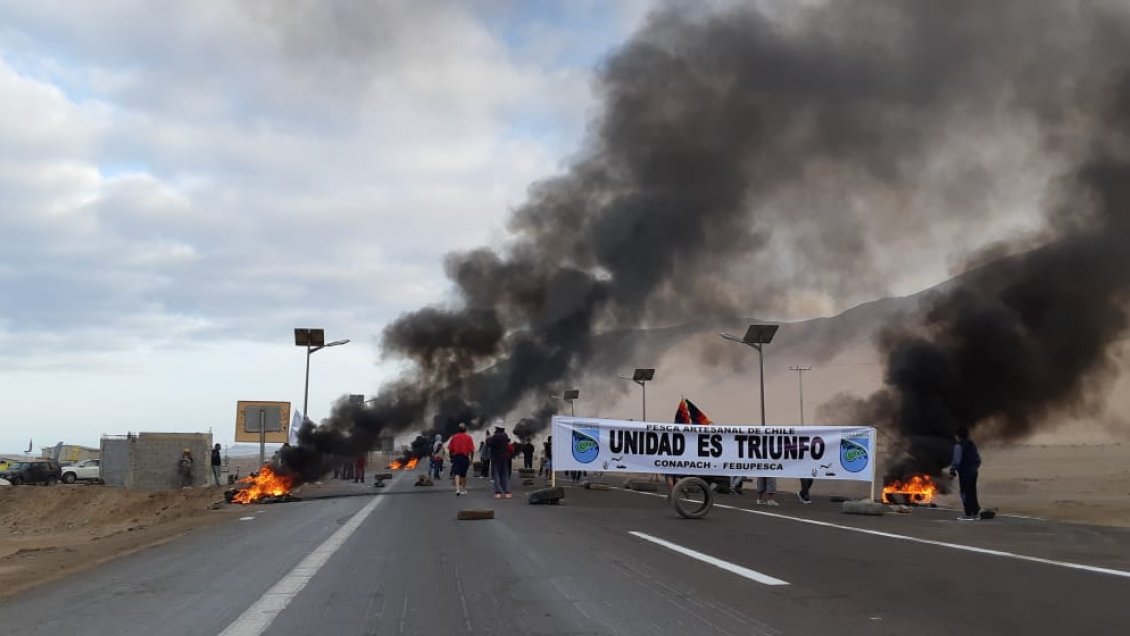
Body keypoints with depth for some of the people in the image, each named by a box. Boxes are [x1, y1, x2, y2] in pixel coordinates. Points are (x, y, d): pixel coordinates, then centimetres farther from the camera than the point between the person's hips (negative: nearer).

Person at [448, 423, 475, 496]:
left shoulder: (454, 437, 1)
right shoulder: (468, 438, -2)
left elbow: (450, 449, 1)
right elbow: (472, 450, -6)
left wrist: (451, 458, 13)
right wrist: (471, 459, 2)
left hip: (456, 457, 0)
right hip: (465, 457, 0)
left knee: (457, 474, -5)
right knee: (463, 474, 15)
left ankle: (457, 489, -22)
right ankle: (463, 489, 26)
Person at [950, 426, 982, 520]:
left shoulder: (959, 445, -12)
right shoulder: (972, 444, 14)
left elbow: (957, 460, -18)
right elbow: (978, 458, 18)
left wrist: (952, 470, -13)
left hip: (964, 472, -8)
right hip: (973, 471, 8)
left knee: (966, 493, -4)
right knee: (972, 492, 13)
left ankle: (968, 514, -5)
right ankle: (975, 513, 16)